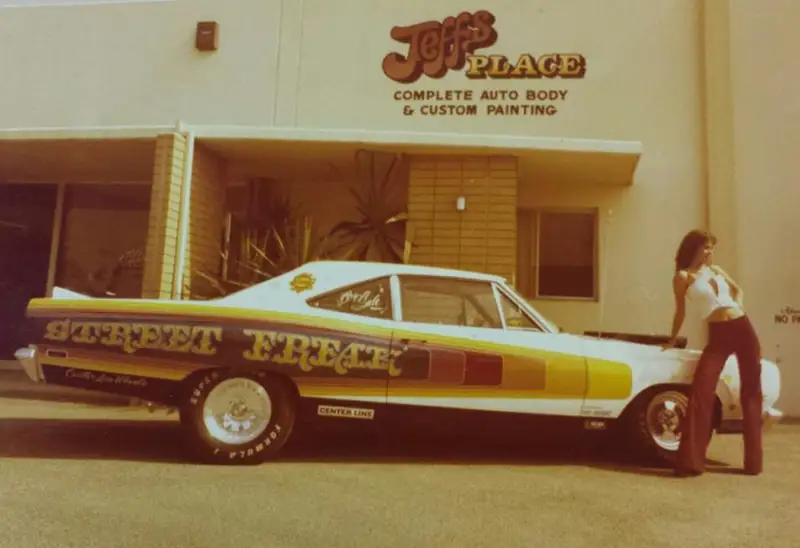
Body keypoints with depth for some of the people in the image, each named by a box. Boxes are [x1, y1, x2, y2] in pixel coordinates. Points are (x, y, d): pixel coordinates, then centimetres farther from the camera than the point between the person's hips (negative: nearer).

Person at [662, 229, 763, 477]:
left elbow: (738, 289, 31)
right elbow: (680, 312, 7)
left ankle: (753, 461, 18)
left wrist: (739, 308, 14)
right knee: (701, 391, -17)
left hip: (743, 328, 5)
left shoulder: (716, 269, 15)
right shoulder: (683, 276, 1)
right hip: (718, 335, -5)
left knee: (751, 391, 7)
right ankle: (691, 462, -12)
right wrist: (672, 340, 11)